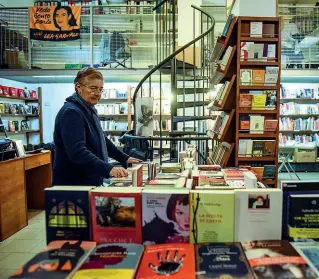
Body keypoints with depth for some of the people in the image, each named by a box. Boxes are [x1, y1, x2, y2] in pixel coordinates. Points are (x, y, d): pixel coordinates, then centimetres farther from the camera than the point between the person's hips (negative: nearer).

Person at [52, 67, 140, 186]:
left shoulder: (90, 111, 13)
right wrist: (109, 169, -37)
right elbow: (78, 152, -29)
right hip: (73, 186, -9)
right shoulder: (71, 112, -18)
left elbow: (101, 141, 23)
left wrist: (125, 158, 18)